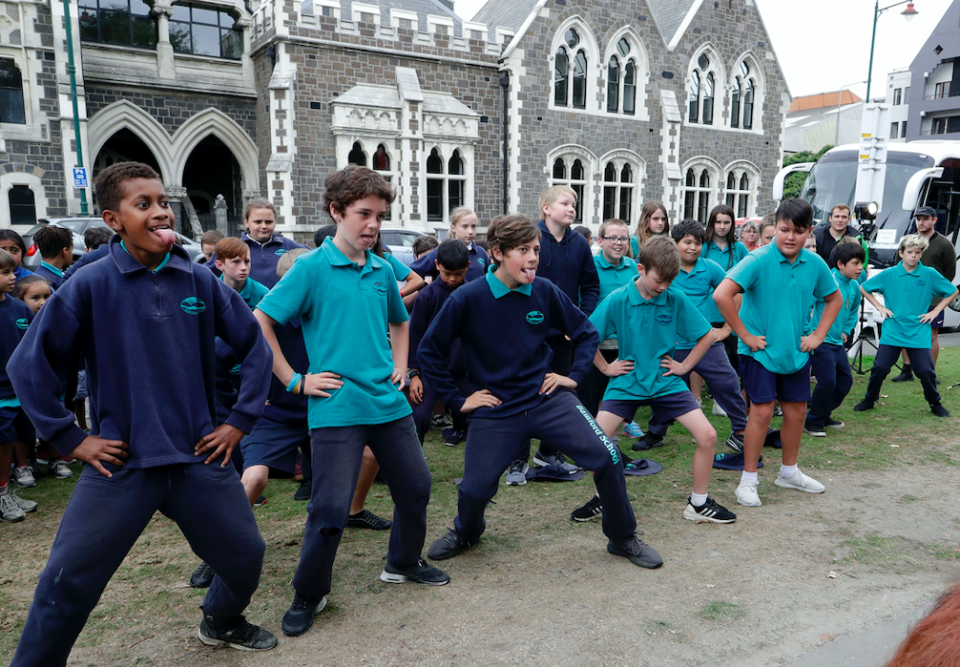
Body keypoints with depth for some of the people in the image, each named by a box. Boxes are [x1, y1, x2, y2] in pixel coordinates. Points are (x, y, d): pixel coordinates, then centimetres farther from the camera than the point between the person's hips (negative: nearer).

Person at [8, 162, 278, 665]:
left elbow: (255, 347, 8)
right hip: (120, 462, -2)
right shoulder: (91, 284, -7)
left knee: (245, 555, 10)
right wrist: (70, 439, -3)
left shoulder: (199, 281, -1)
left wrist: (240, 421, 5)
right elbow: (28, 364, -2)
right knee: (66, 582, -1)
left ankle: (222, 622, 42)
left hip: (199, 455, 3)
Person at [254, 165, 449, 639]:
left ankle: (403, 563, 38)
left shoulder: (382, 270, 9)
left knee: (416, 486, 13)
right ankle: (308, 595, 20)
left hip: (389, 403, 6)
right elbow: (259, 322, -9)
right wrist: (295, 381, -10)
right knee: (331, 509, -4)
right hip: (336, 408, -6)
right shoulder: (312, 268, -8)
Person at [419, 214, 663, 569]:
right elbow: (429, 352, -4)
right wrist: (458, 399, -3)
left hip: (548, 398, 2)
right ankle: (466, 533, 35)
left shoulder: (545, 291, -4)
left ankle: (623, 539, 15)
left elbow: (586, 333, 11)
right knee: (474, 489, -4)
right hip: (495, 411, -1)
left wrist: (575, 375, 1)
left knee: (607, 457, -11)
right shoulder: (468, 298, -12)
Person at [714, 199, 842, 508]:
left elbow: (835, 299, 17)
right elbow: (721, 295, -27)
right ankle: (748, 480, 8)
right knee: (762, 410, -6)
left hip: (796, 351, 6)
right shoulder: (759, 260, -18)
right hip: (760, 350, -5)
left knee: (797, 409, 13)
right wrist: (745, 335, -20)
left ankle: (789, 471, 33)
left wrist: (818, 335, 6)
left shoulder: (815, 264, -2)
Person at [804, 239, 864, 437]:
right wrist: (808, 332, -19)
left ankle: (824, 415, 29)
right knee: (827, 381, -12)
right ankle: (813, 422, 5)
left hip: (838, 342, 9)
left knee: (845, 380, 12)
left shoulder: (855, 286, 8)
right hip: (820, 341, -8)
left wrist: (846, 331, 15)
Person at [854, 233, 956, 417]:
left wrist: (935, 311, 3)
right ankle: (870, 400, 17)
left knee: (925, 370, -4)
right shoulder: (888, 275, 0)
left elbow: (952, 292, 10)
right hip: (892, 332, 0)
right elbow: (863, 288, 11)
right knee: (880, 367, -4)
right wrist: (879, 306, 4)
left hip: (919, 333, 0)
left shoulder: (930, 274, 0)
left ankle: (935, 403, 21)